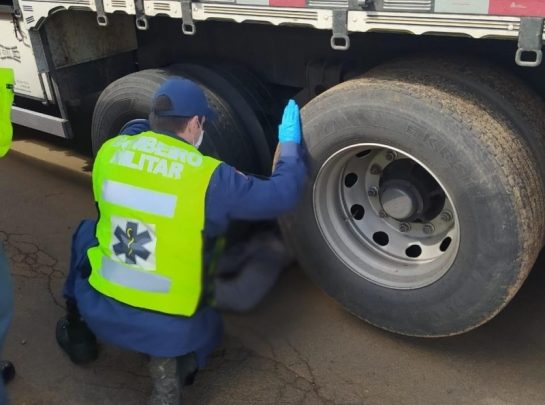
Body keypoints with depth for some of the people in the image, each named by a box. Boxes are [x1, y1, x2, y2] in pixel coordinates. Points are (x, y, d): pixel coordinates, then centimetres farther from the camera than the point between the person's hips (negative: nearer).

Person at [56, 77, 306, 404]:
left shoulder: (109, 152, -4)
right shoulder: (209, 176, -15)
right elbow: (283, 194, -4)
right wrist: (290, 143, 11)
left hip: (98, 310, 4)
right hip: (170, 330, -3)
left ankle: (78, 328, 30)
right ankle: (174, 360, 4)